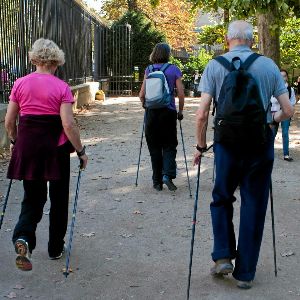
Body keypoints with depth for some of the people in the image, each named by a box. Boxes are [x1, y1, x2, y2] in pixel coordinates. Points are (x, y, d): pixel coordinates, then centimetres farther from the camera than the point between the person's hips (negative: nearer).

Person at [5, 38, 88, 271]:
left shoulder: (20, 84, 1)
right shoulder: (61, 87, -8)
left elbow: (9, 121, 4)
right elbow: (68, 124, -15)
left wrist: (15, 142, 21)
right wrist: (81, 151, -5)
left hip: (27, 146, 3)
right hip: (55, 147, -3)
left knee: (33, 197, 15)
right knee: (58, 199, 15)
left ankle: (23, 238, -11)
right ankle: (56, 248, 26)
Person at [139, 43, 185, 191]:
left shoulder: (149, 70, 3)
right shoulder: (174, 70, -1)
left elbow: (142, 95, 1)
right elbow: (181, 94, -4)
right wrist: (180, 112, 8)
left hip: (151, 112, 2)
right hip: (168, 112, -1)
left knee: (154, 147, 9)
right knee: (169, 145, 9)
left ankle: (157, 181, 13)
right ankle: (168, 174, -11)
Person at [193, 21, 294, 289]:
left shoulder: (215, 66, -1)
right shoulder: (269, 65, 2)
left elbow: (202, 115, -7)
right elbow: (288, 111, 3)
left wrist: (201, 146, 6)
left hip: (227, 143, -1)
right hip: (261, 144, 1)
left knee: (222, 199, 21)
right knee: (254, 207, 10)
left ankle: (223, 257, 12)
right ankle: (245, 273, 17)